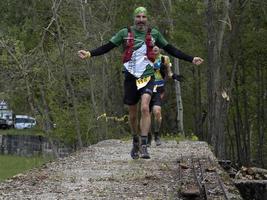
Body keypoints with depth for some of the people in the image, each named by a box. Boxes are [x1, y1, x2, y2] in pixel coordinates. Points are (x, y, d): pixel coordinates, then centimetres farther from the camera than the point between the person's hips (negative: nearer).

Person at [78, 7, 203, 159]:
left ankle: (144, 146, -21)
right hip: (131, 78, 1)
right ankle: (135, 141, 33)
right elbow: (107, 47, 2)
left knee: (145, 108, -22)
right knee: (133, 114, 9)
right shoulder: (125, 33, 2)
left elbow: (171, 50, 14)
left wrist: (191, 59, 13)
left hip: (147, 77, -1)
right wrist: (89, 54, -11)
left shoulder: (154, 34, 6)